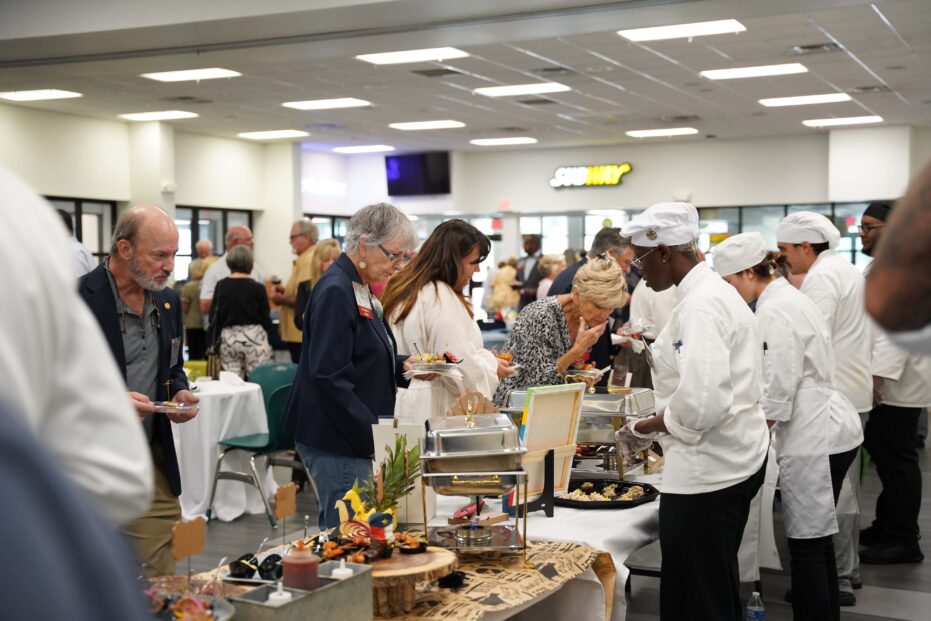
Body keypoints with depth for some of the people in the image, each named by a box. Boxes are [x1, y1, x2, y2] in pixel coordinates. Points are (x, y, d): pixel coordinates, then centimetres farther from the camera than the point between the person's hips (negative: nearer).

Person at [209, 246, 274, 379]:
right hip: (254, 338, -3)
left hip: (228, 338, 3)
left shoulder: (221, 286, 0)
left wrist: (216, 342, 14)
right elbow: (266, 318, -3)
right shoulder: (257, 288, -7)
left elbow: (214, 317, 3)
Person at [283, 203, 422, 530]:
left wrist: (404, 367, 6)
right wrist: (372, 436, -19)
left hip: (357, 438, 10)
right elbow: (330, 377, -21)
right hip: (337, 441, -10)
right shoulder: (335, 292, -16)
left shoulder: (361, 290, 14)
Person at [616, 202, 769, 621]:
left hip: (707, 470, -10)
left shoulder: (700, 306, -20)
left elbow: (702, 403, -28)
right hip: (733, 461, 10)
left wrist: (645, 428, -12)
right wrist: (654, 430, 15)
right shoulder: (712, 291, 12)